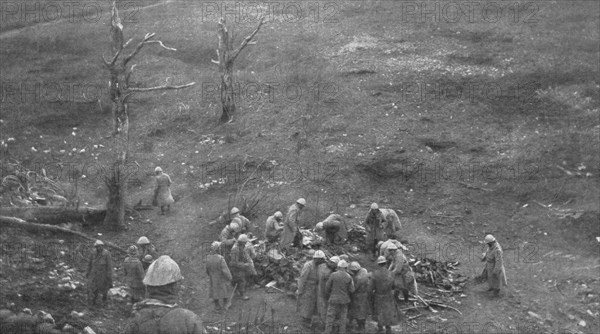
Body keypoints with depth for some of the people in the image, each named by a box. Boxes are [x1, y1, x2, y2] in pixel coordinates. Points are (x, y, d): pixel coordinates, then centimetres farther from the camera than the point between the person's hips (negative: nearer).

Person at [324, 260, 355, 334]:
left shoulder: (333, 275, -8)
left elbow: (327, 287, -4)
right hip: (344, 301, 2)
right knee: (343, 320, 10)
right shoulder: (349, 277, -3)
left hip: (333, 300, -2)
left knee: (330, 319, 1)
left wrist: (328, 297, 12)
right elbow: (351, 290, -2)